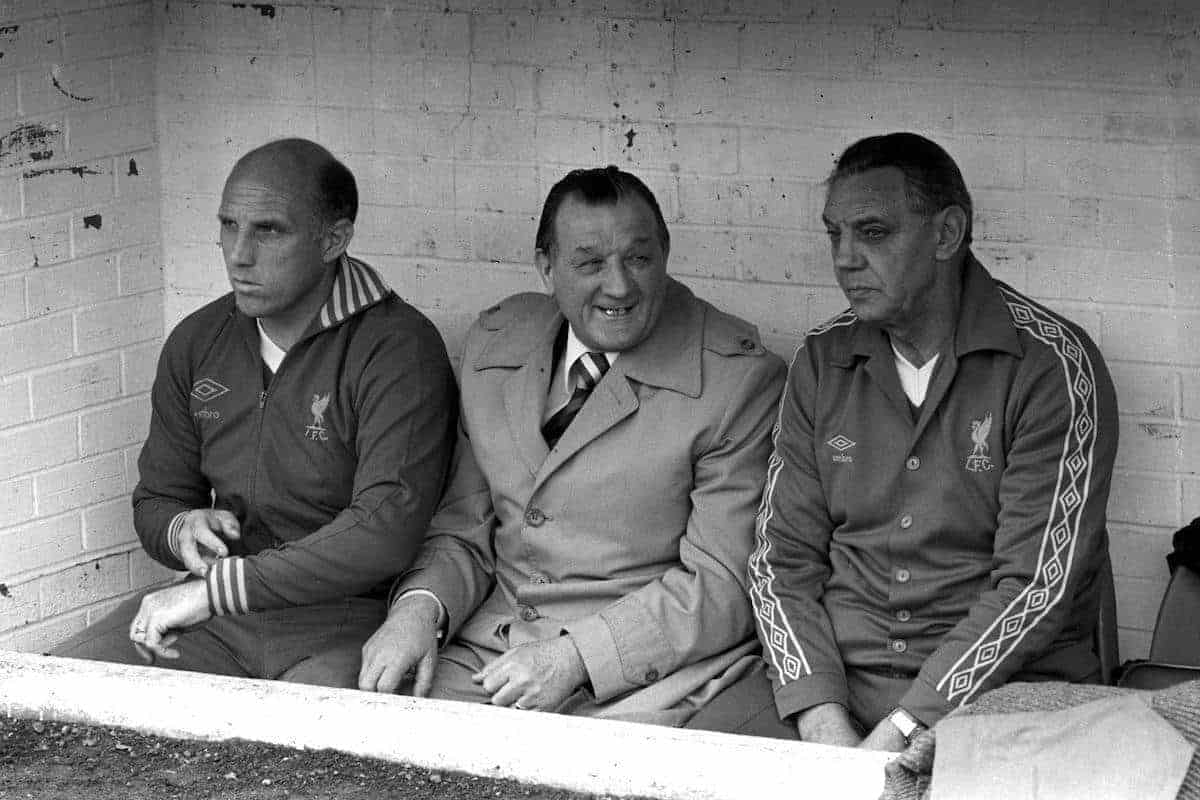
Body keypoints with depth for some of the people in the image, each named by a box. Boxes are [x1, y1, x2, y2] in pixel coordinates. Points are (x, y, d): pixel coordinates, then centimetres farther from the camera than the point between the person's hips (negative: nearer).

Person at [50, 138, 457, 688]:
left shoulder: (399, 348, -11)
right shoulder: (195, 343, 11)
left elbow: (387, 529, -22)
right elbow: (156, 500, 22)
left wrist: (212, 590, -21)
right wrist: (182, 530, -6)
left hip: (349, 615, -6)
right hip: (217, 608, 6)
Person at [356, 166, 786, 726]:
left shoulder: (741, 380, -8)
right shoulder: (491, 347, 10)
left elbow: (725, 583, -10)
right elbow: (464, 531, 15)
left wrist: (576, 656, -19)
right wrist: (421, 607, -8)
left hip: (647, 671, -5)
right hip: (485, 649, 5)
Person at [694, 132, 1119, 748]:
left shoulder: (1052, 364, -6)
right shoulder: (821, 362, 10)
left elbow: (1038, 587, -12)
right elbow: (782, 556, 8)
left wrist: (899, 732, -19)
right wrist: (822, 718, -10)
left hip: (1000, 691, -3)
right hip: (834, 676, 3)